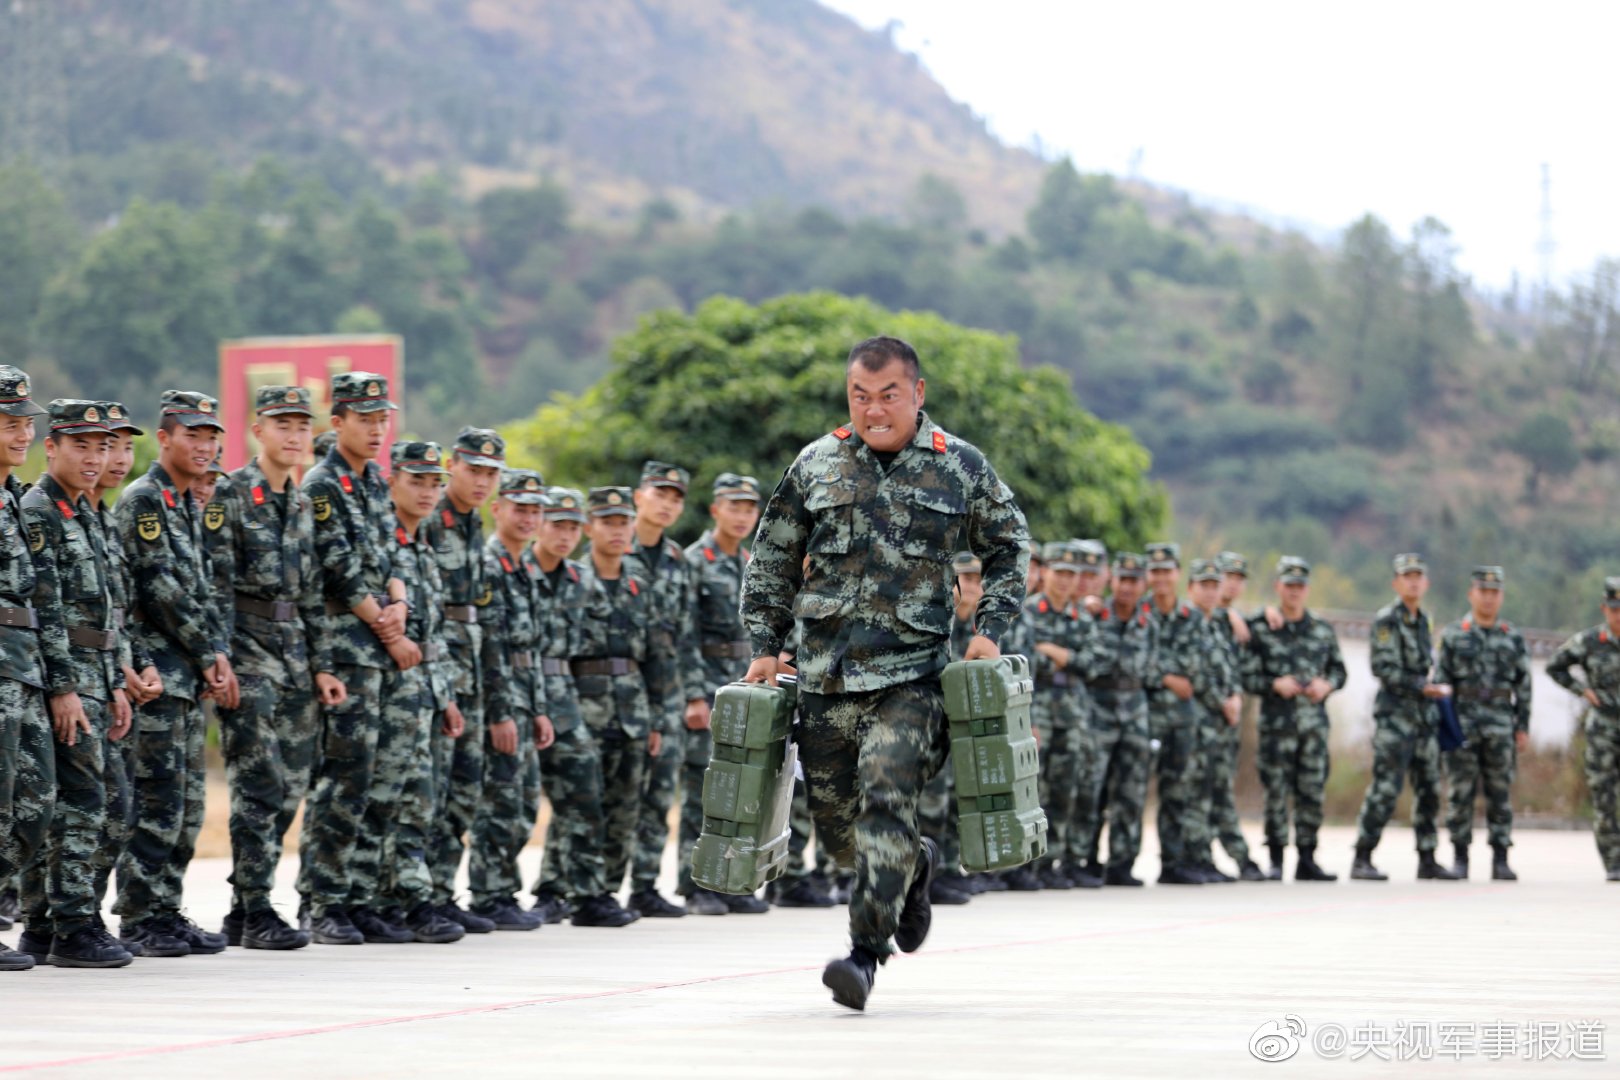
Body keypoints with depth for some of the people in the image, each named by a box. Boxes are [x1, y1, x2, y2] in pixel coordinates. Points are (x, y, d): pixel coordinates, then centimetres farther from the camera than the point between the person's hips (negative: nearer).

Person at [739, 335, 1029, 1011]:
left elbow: (1010, 548, 15)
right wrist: (765, 645, 11)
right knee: (834, 824, 9)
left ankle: (866, 951, -18)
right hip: (825, 675, 3)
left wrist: (989, 629, 3)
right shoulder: (817, 465, 7)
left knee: (886, 795, -20)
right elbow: (772, 562, 17)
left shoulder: (961, 467, 3)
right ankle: (912, 865, 40)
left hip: (911, 673, -3)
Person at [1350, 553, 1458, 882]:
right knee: (1385, 788, -12)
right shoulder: (1386, 619, -8)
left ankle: (1427, 861, 15)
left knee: (1429, 788, 9)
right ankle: (1362, 860, -9)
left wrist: (1438, 689, 12)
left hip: (1424, 715, 8)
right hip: (1395, 715, -8)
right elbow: (1384, 669, -15)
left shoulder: (1423, 620, 16)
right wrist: (1422, 686, -20)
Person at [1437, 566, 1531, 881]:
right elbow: (1440, 680, 3)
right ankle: (1460, 859, 6)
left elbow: (1523, 686, 10)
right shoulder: (1453, 636, 5)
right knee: (1460, 793, -1)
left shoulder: (1514, 639, 9)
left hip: (1501, 727, 1)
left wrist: (1523, 728, 3)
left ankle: (1500, 861, 4)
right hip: (1462, 724, -1)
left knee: (1501, 793, 1)